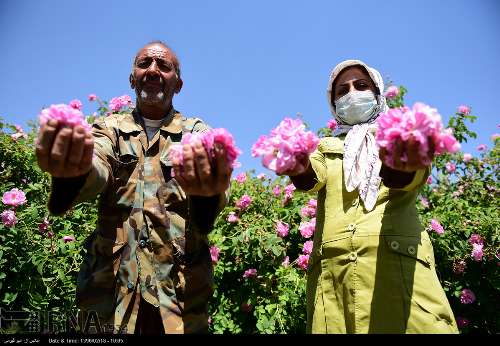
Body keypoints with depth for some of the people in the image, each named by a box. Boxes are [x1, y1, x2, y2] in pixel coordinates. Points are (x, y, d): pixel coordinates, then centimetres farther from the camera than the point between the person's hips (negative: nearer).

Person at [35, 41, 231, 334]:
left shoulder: (197, 132, 6)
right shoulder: (110, 128, 9)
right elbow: (97, 167, -12)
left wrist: (207, 190, -40)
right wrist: (74, 171, -37)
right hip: (110, 281, 1)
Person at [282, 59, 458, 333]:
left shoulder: (401, 138, 17)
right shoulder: (326, 147, 23)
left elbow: (408, 177, -5)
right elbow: (314, 176, 0)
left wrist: (401, 164, -30)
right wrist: (299, 169, -25)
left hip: (398, 262, -1)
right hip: (331, 271, 2)